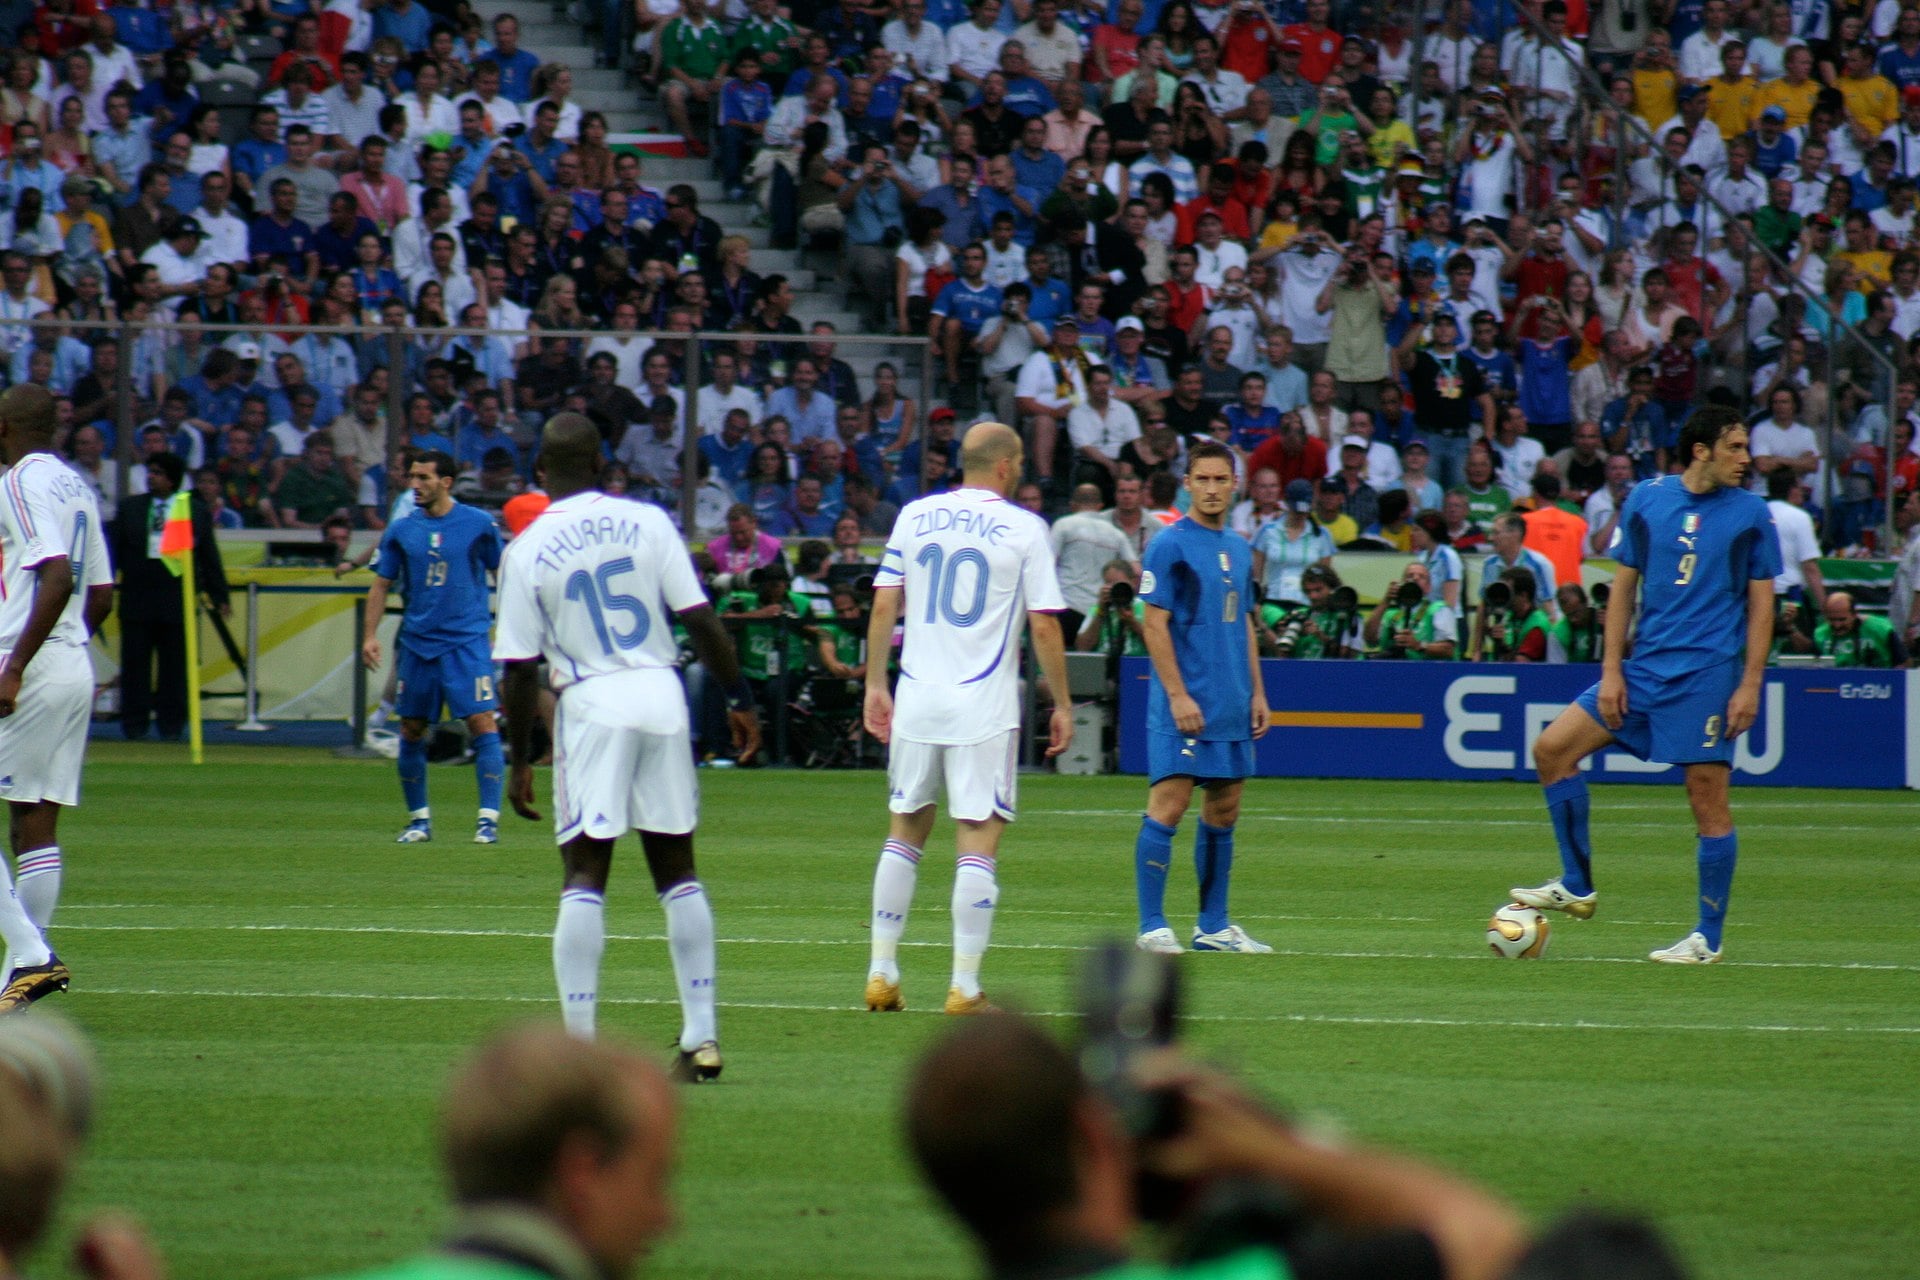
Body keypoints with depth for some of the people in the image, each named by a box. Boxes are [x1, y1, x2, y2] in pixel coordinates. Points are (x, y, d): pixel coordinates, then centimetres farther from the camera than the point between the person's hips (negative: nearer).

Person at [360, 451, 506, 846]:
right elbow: (382, 584, 11)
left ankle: (489, 818, -11)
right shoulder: (401, 531, 6)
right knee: (412, 731, 7)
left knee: (482, 723, -13)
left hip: (466, 641, -3)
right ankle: (419, 819, 19)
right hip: (416, 644, 3)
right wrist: (370, 634, 1)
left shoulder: (478, 524, -1)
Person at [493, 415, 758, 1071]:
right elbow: (701, 621, -1)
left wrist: (520, 759, 7)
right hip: (661, 696, 2)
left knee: (585, 874, 1)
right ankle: (702, 1036, 9)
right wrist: (739, 700, 8)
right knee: (676, 868, 11)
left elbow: (521, 670, -2)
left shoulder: (526, 551, -3)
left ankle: (579, 1041, -7)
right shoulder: (646, 522, 1)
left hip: (591, 704, -2)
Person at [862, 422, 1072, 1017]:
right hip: (984, 705, -4)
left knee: (905, 833, 14)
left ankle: (881, 973, 13)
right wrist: (1061, 704, 2)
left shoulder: (915, 516, 6)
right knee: (977, 844, -2)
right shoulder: (1025, 528, -4)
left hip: (916, 700, 4)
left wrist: (875, 684, 12)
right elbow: (1044, 626, -6)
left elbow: (884, 606, 5)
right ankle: (964, 987, -5)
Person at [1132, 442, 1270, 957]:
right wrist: (1178, 695, -17)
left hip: (1232, 708, 8)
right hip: (1184, 706, -8)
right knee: (1168, 806, -10)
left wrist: (1256, 692, 15)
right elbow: (1155, 625, -11)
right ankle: (1152, 926, -8)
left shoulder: (1239, 549, 15)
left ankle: (1214, 925, 17)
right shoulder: (1170, 546, -7)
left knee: (1223, 812, 10)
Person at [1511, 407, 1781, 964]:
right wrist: (1611, 671, 4)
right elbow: (1624, 587, 10)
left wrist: (1750, 684, -6)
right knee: (1553, 748, -4)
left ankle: (1709, 938, 4)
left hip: (1709, 672, -4)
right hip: (1645, 666, 4)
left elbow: (1761, 604, 2)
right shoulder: (1648, 499, 6)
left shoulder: (1751, 514, 1)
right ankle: (1577, 887, 7)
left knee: (1708, 798, -5)